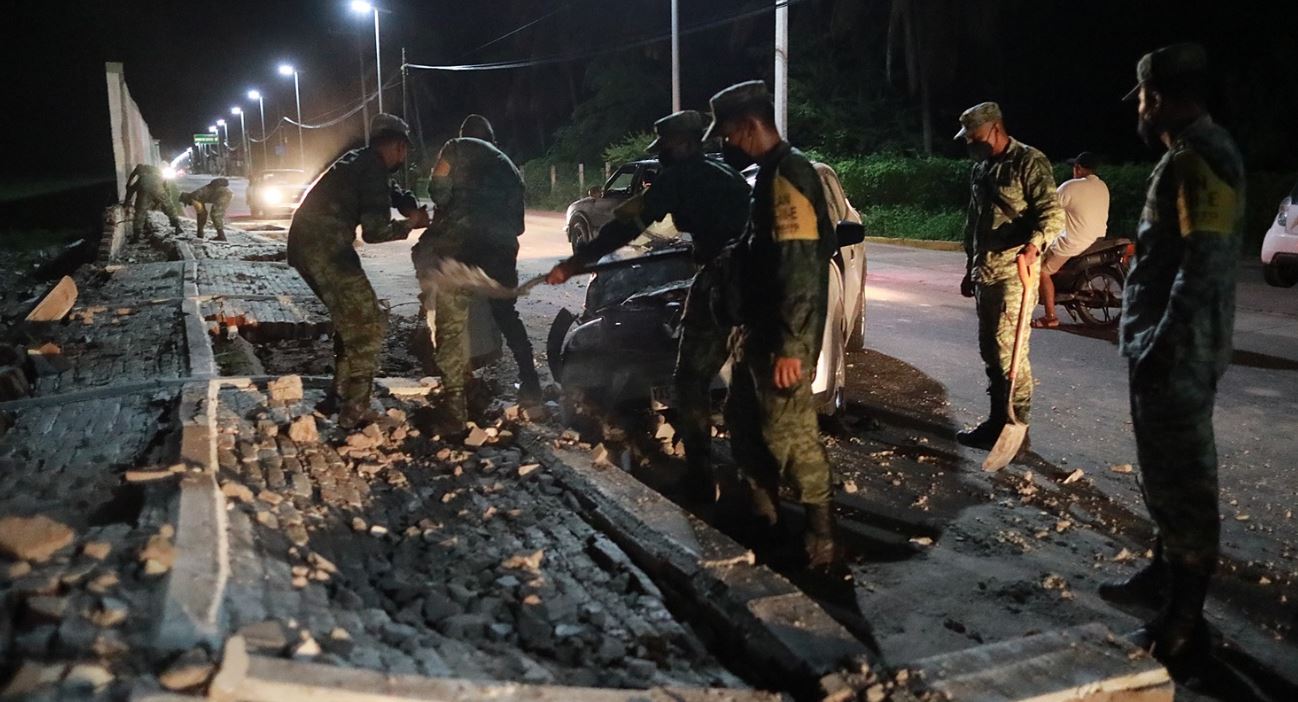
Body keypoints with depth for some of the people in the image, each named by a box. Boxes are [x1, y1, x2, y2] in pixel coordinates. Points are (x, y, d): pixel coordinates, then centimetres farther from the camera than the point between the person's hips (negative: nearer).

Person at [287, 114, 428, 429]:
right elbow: (375, 231, -14)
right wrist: (410, 224, 3)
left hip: (306, 243, 10)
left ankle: (339, 396, 27)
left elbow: (377, 195, 37)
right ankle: (354, 411, -4)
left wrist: (407, 208, 19)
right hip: (325, 247, -10)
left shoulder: (358, 160, 17)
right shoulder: (373, 168, -11)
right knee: (367, 324, -5)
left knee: (351, 320, 20)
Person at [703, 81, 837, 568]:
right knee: (744, 419, 18)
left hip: (782, 337, -10)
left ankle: (820, 535, 7)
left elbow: (799, 269, -24)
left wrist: (791, 346, -25)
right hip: (757, 328, 10)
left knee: (788, 430, -5)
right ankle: (762, 512, 32)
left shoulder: (787, 176, -18)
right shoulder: (767, 174, 14)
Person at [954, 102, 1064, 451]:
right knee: (989, 350, 12)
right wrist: (970, 269, 23)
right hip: (984, 272, 8)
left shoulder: (1029, 161, -8)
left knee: (1010, 351, -9)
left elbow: (1052, 212, -17)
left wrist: (1034, 244, -35)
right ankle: (997, 420, 22)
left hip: (1015, 271, -8)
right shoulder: (980, 169, 17)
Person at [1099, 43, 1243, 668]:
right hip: (1165, 346, 10)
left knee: (1182, 477, -2)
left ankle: (1184, 619, 8)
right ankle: (1165, 571, 37)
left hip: (1179, 352, -10)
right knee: (1163, 470, 21)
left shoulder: (1199, 159, -18)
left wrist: (1163, 344, -22)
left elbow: (1205, 266, -24)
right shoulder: (1190, 153, 14)